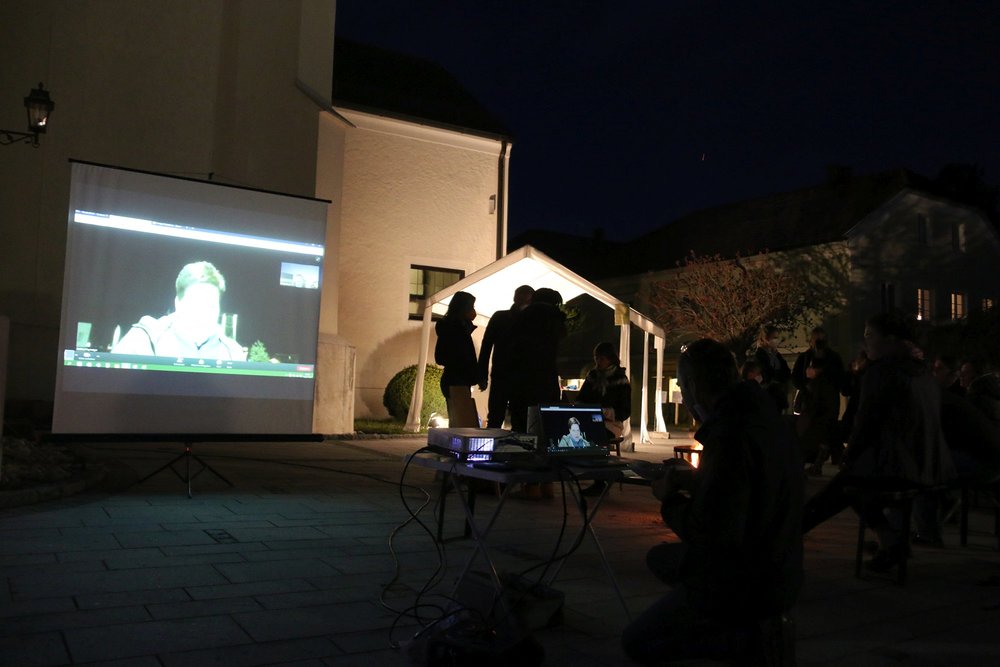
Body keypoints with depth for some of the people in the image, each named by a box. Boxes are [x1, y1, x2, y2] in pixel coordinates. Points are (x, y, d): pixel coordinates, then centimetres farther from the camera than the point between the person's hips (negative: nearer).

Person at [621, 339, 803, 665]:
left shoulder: (729, 436, -29)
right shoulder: (759, 415, 1)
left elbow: (707, 534, -29)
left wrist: (670, 498, -12)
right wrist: (692, 480, 8)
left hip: (743, 584, -10)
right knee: (659, 557, 28)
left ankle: (753, 636, -3)